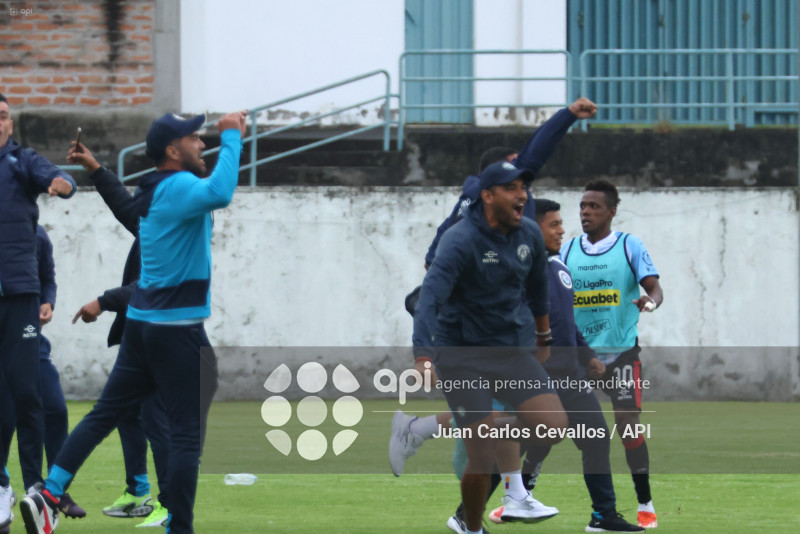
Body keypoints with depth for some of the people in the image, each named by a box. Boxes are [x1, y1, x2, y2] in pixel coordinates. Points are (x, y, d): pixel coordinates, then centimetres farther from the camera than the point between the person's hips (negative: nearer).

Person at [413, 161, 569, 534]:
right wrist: (423, 356, -46)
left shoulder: (530, 235, -1)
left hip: (514, 349, 5)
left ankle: (497, 432, 17)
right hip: (462, 355, -5)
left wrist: (543, 331, 32)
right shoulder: (461, 241, -20)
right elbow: (430, 296, -32)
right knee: (482, 459, -10)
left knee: (554, 427, -14)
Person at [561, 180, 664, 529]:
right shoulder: (568, 250, 8)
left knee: (627, 426, -11)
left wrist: (651, 300, -30)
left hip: (620, 352, -3)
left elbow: (653, 287, -8)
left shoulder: (629, 246, -1)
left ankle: (645, 505, 1)